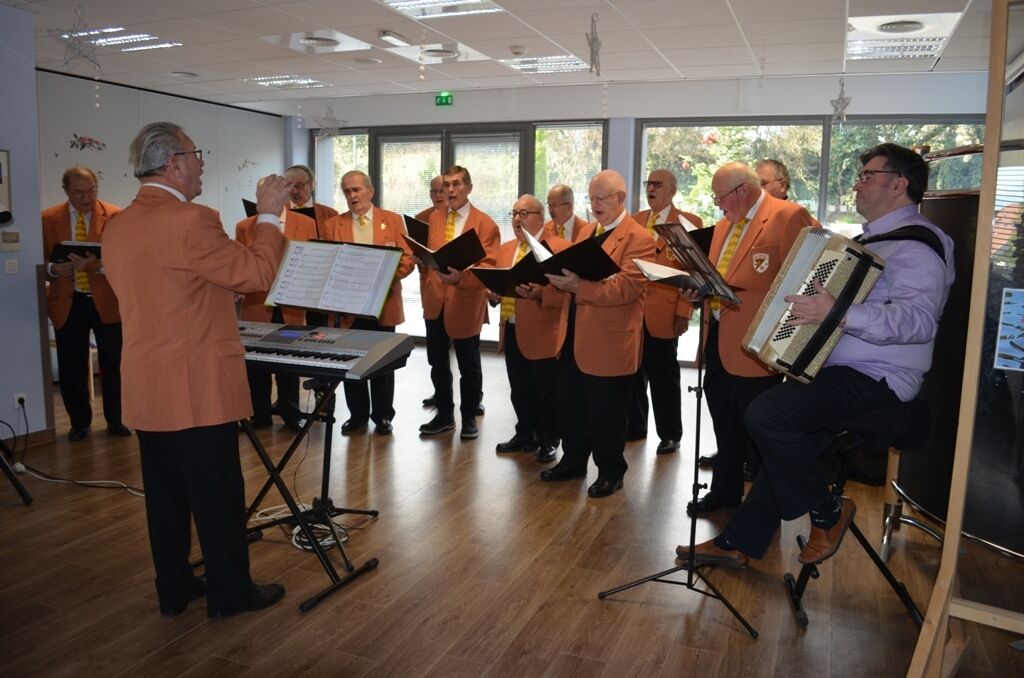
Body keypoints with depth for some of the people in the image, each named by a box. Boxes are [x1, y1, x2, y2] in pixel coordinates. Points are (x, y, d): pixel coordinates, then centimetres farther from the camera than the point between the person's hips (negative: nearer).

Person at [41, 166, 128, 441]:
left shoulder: (115, 216, -2)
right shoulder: (48, 219, 4)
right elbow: (40, 260, 9)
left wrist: (98, 265, -25)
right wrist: (53, 268, -13)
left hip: (107, 301, -1)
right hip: (67, 303, 2)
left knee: (113, 365, 6)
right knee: (71, 368, 7)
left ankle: (115, 420, 23)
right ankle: (80, 422, 25)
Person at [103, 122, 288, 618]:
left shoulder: (116, 227, 9)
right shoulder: (191, 220, -18)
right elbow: (258, 274, -14)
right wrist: (269, 215, -4)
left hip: (146, 389, 8)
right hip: (198, 388, -8)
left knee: (166, 493, 16)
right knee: (218, 494, 5)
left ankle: (173, 589, 29)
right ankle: (229, 591, 18)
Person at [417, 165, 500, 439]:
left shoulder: (485, 224, -5)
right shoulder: (434, 218, 11)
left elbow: (488, 267, -13)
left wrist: (460, 278, -28)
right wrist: (426, 290, -4)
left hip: (465, 303, -5)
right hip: (435, 302, 5)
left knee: (468, 366, 8)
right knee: (438, 363, 13)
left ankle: (469, 417, 24)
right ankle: (444, 414, 28)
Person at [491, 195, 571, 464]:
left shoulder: (561, 247, -8)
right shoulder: (506, 249, 15)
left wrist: (539, 293, -31)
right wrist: (494, 294, -3)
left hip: (542, 333, -6)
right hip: (512, 331, 7)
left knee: (546, 393, 5)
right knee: (519, 391, 16)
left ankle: (548, 442, 20)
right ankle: (525, 435, 31)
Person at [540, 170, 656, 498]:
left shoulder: (638, 238, -12)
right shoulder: (587, 230, 14)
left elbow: (626, 287, -23)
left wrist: (580, 287, -32)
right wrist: (561, 278, -7)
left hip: (608, 341, -8)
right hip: (574, 335, 8)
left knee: (605, 413, 6)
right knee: (569, 406, 17)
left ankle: (610, 472, 24)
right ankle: (573, 460, 35)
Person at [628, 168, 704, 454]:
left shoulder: (688, 223, -2)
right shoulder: (635, 220, 15)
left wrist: (683, 312, -14)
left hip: (662, 312, -5)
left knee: (663, 376, 5)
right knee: (633, 373, 11)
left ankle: (669, 435, 18)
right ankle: (634, 427, 25)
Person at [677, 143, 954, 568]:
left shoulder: (915, 242, -14)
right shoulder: (875, 238, 18)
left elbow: (919, 320, -30)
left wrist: (839, 314, -38)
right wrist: (815, 307, 16)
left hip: (874, 380, -10)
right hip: (843, 370, 10)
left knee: (766, 414, -24)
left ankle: (827, 511, -2)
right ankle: (740, 543, 23)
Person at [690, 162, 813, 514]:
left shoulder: (789, 217, -10)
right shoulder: (724, 224, 17)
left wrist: (745, 299, -21)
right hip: (717, 339, 8)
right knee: (724, 425, 19)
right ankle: (725, 491, 35)